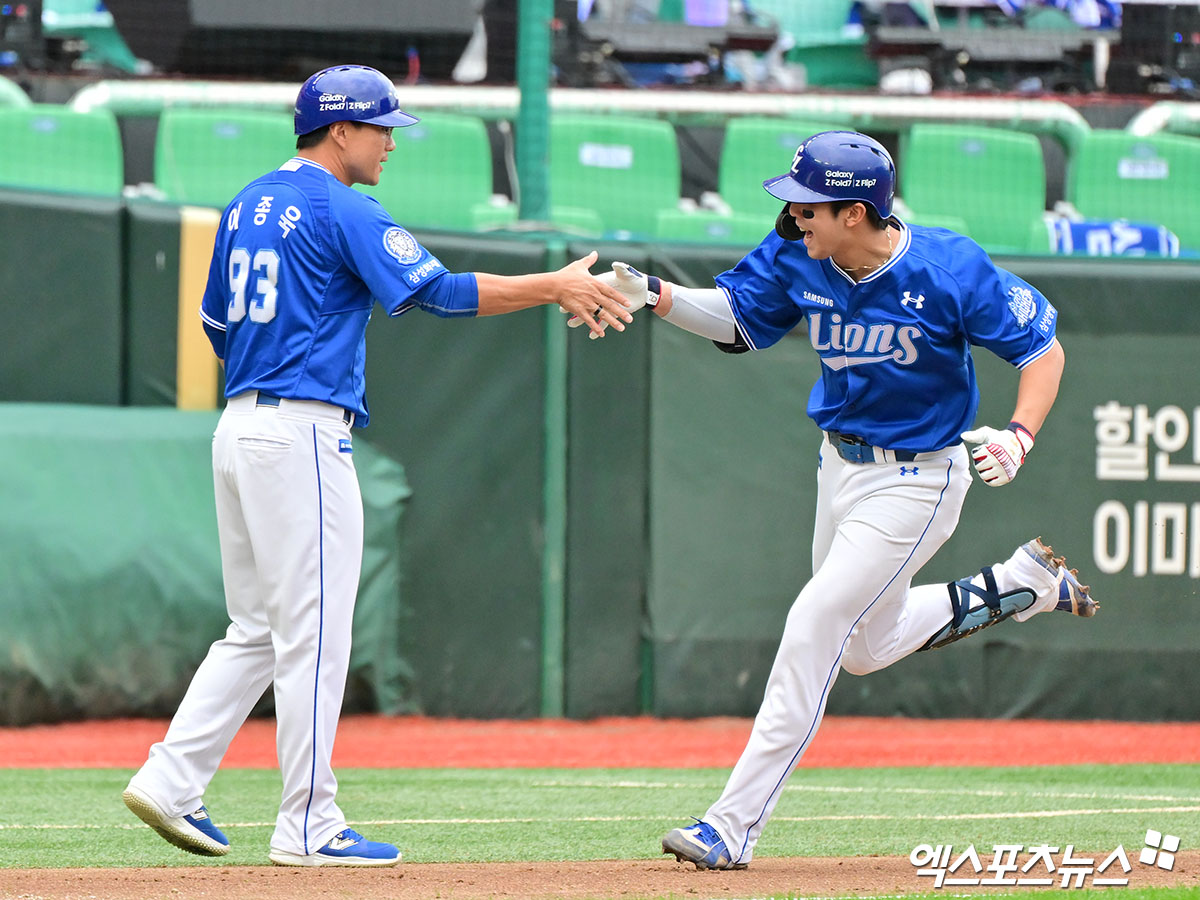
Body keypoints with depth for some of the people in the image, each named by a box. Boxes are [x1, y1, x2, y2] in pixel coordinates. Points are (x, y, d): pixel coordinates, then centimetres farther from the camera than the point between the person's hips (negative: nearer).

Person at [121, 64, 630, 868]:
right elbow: (438, 291, -16)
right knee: (314, 633, -5)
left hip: (239, 428, 9)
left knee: (257, 629, 14)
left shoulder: (248, 206, 16)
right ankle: (309, 826, -4)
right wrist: (555, 287, -14)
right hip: (303, 432, -9)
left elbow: (217, 325, 22)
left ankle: (171, 781, 6)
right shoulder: (342, 211, -10)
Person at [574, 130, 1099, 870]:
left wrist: (1020, 436, -31)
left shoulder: (950, 269, -24)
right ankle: (1025, 584, 38)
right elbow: (736, 318, 3)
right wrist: (654, 296, -16)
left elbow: (1044, 347, -15)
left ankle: (734, 826, -14)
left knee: (815, 626, -16)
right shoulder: (797, 257, -10)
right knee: (866, 647, 21)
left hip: (917, 481, -7)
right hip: (841, 467, 7)